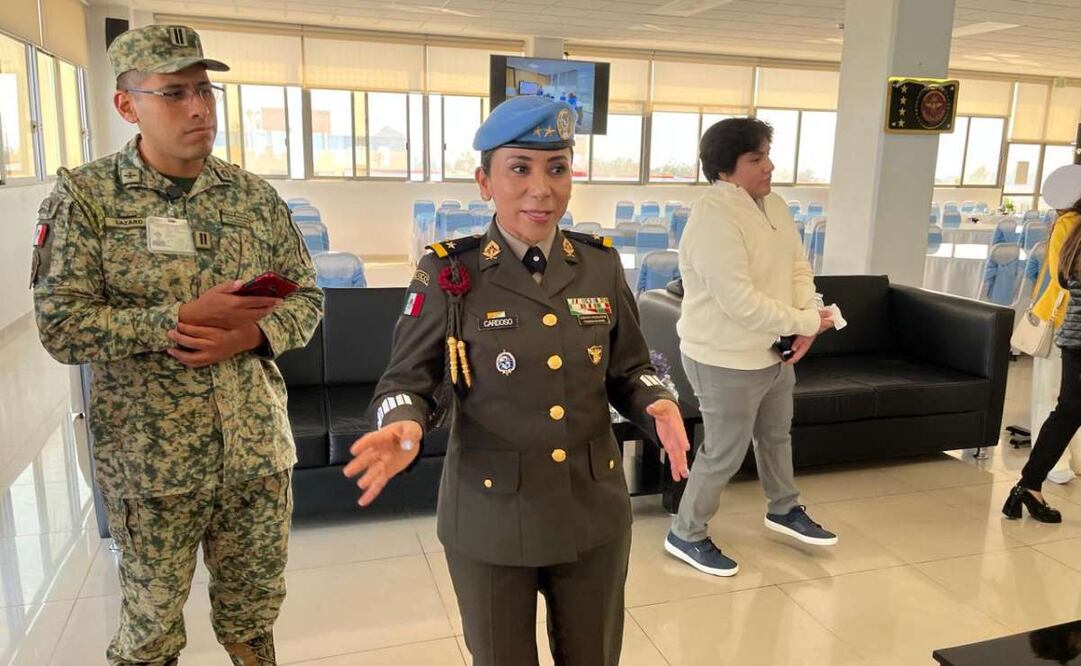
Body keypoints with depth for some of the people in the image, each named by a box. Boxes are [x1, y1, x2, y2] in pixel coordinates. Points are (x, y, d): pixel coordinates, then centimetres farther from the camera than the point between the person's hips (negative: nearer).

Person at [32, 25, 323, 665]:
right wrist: (184, 317, -22)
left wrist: (253, 334, -15)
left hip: (259, 451, 3)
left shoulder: (255, 194, 2)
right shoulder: (84, 196, -7)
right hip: (151, 462, -2)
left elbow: (306, 296, 5)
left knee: (254, 611, 20)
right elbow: (61, 325, -12)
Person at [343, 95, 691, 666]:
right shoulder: (447, 275, -12)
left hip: (594, 512, 3)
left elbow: (629, 369, 6)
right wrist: (405, 426, -29)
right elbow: (407, 381, -7)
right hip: (490, 518, -2)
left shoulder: (601, 265, -2)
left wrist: (657, 405, -15)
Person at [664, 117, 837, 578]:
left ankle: (783, 510, 51)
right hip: (726, 361, -9)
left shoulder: (773, 204, 3)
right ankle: (686, 535, 25)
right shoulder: (713, 220, -27)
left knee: (777, 435, 26)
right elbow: (742, 304, -31)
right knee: (724, 454, 4)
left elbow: (798, 266, 7)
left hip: (773, 350, 9)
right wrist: (807, 322, -20)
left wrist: (808, 317, -11)